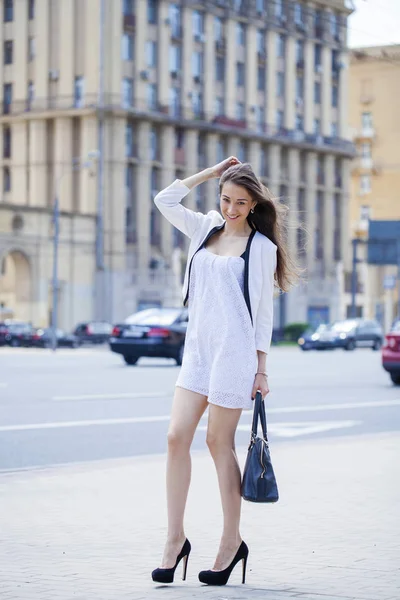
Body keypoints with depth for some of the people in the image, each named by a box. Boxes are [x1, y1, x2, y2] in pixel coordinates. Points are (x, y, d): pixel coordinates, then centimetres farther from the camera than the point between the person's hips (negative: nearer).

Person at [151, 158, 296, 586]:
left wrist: (261, 369, -2)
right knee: (176, 436, -4)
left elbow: (264, 310, 1)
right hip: (197, 347, 5)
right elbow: (165, 200, 12)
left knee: (219, 442, -1)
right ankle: (175, 539, 2)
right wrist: (211, 171, 11)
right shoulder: (206, 229, 15)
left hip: (235, 350, -5)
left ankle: (232, 542, 11)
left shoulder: (261, 246, 1)